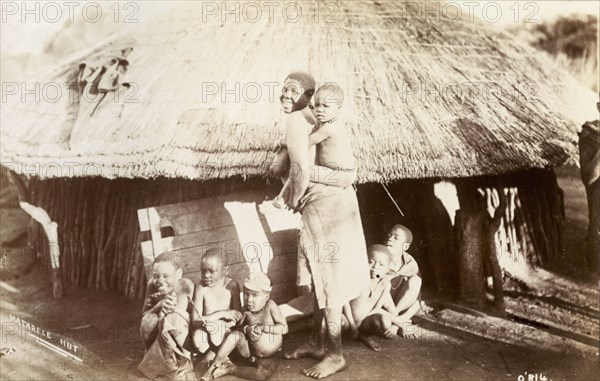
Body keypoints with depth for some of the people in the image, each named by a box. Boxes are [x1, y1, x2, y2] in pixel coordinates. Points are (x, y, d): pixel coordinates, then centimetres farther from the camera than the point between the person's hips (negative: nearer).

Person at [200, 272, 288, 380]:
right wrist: (247, 329, -21)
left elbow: (284, 328, -18)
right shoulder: (247, 309, -5)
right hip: (249, 350, 4)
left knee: (266, 372, -35)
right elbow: (239, 328, 2)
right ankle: (213, 367, -14)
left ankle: (231, 369, -17)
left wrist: (262, 327, -26)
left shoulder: (270, 305, -17)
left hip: (269, 354, -4)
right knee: (235, 334, -22)